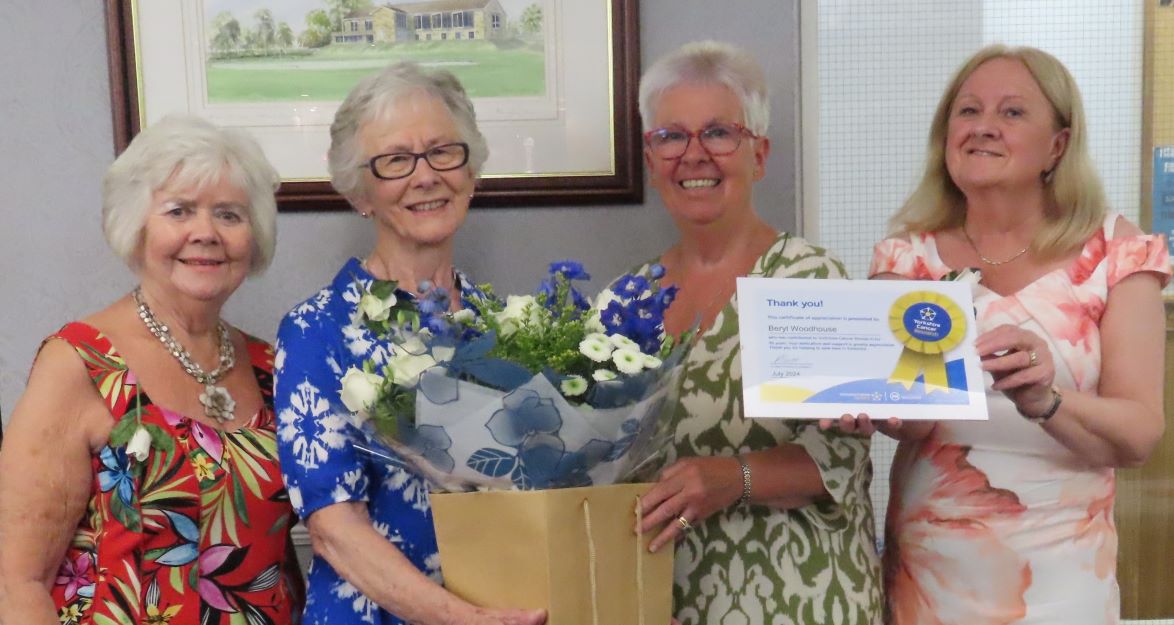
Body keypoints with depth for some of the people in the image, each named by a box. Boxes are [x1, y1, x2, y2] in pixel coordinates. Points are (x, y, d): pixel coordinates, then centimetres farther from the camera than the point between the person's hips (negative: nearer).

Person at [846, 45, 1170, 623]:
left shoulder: (1116, 254, -5)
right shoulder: (908, 256, -2)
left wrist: (1042, 399, -32)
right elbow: (916, 421, -12)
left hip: (1057, 574, -1)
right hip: (926, 561, 1)